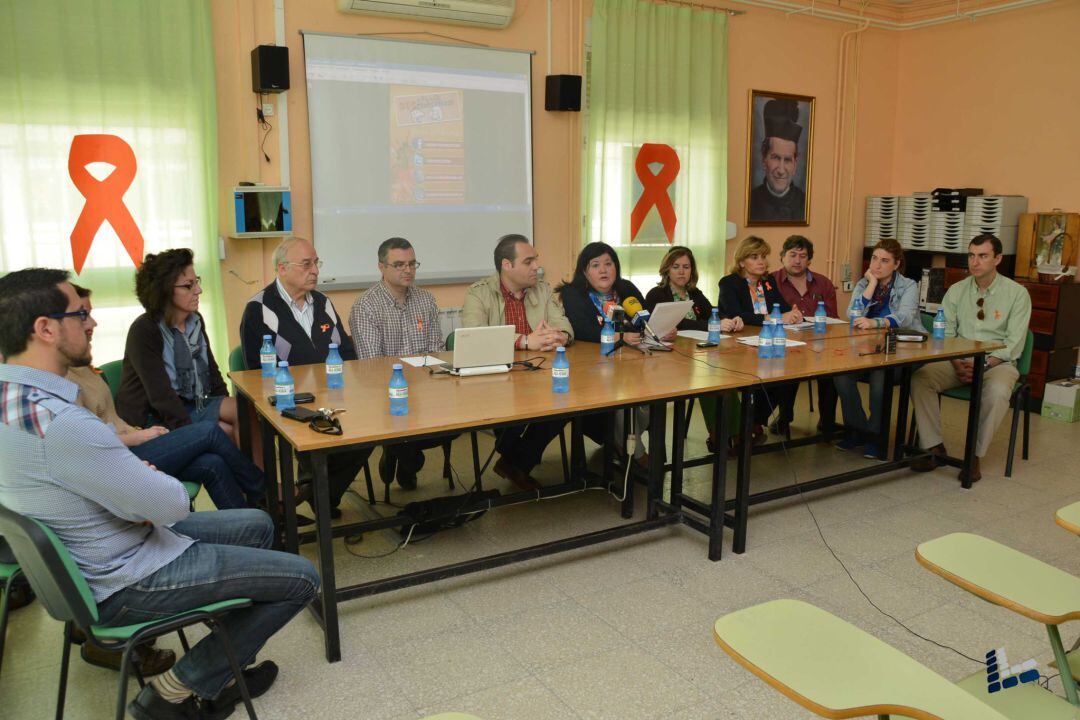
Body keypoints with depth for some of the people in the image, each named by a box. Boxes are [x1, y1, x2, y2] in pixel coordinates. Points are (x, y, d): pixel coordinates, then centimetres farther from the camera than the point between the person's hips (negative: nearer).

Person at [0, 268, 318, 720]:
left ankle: (222, 665, 24)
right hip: (122, 585, -10)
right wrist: (159, 483, -4)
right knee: (302, 578, -3)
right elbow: (171, 505, -26)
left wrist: (141, 481, -6)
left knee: (257, 525, 21)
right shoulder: (60, 424, -35)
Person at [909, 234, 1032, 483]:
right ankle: (934, 447, -16)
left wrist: (984, 364, -19)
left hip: (998, 362, -3)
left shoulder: (1017, 293, -1)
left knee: (997, 390, -37)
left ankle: (975, 455, -22)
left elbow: (1014, 343, -6)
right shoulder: (956, 291, 8)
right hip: (959, 361, 3)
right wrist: (956, 364, -13)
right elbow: (945, 333, 4)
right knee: (920, 378, -24)